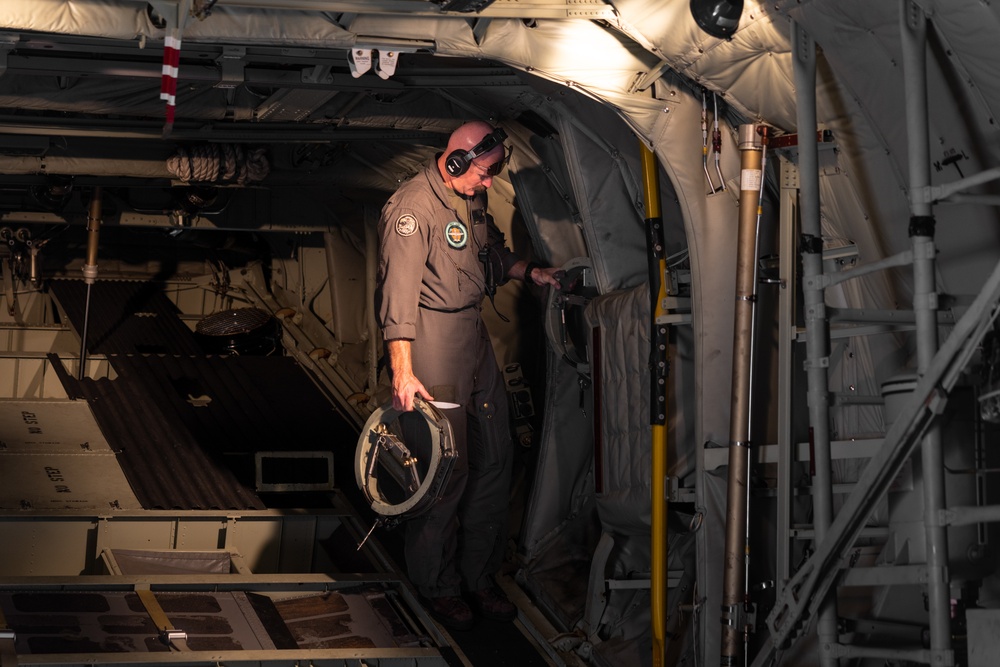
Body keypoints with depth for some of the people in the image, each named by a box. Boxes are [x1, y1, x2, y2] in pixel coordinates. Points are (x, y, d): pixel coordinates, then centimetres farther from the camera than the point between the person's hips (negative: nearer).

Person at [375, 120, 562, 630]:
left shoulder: (472, 200, 12)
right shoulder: (412, 209, -17)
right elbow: (398, 294, -23)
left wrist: (529, 272, 15)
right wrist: (402, 371, -28)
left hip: (474, 336, 9)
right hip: (430, 341, -9)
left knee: (494, 458, 11)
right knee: (444, 468, -5)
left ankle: (479, 576, 24)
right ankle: (437, 586, 11)